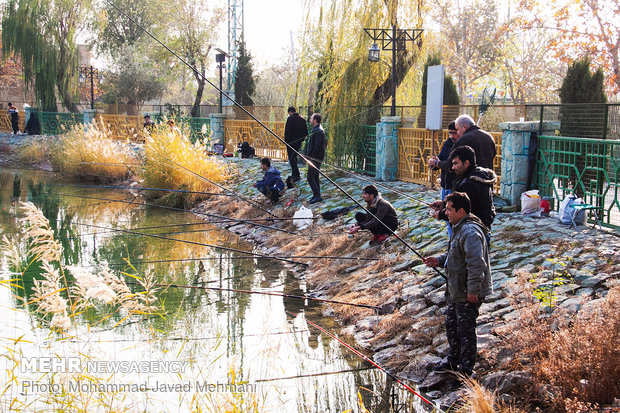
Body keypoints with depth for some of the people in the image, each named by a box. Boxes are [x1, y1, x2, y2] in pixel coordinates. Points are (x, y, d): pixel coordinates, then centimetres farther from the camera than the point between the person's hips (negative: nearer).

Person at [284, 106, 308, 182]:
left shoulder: (290, 119, -11)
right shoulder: (302, 119, 8)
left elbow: (287, 131, -15)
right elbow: (306, 132, 11)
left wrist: (286, 141, -8)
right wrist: (301, 139, 16)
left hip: (291, 142, -6)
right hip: (298, 142, 6)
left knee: (291, 159, -2)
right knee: (294, 157, 19)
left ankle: (296, 175, -10)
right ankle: (294, 174, 23)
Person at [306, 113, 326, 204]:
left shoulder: (318, 131, -19)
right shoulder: (316, 130, 14)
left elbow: (317, 146, -25)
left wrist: (310, 156, -21)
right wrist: (308, 154, 16)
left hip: (315, 158, -11)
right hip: (316, 158, 11)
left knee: (310, 178, -8)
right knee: (315, 177, 16)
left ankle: (317, 196, -6)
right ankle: (317, 195, 22)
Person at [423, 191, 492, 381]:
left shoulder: (470, 232, -26)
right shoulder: (458, 228, 9)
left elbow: (477, 264, -31)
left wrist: (472, 290, -27)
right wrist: (439, 260, 6)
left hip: (468, 294, -11)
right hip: (456, 290, 11)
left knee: (465, 330, 3)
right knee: (451, 324, 22)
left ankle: (466, 370, 18)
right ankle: (453, 360, 40)